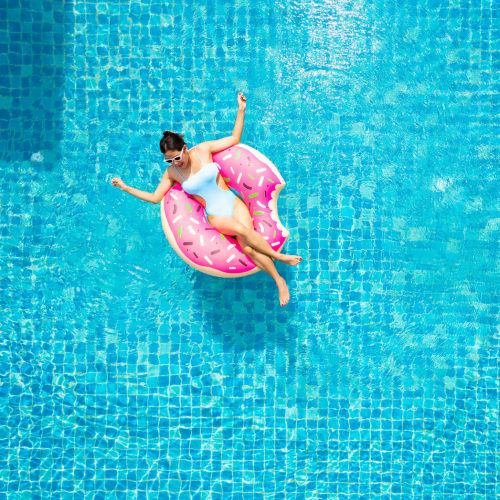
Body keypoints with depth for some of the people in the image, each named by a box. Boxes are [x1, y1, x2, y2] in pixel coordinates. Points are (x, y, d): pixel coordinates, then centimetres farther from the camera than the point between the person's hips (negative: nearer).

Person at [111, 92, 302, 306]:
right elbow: (155, 197, 7)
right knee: (242, 231, -33)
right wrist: (125, 187, 4)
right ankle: (277, 256, -22)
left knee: (249, 248, -24)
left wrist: (241, 110, -1)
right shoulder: (171, 173, 0)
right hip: (216, 216, 0)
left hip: (234, 204, 0)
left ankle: (279, 280, -14)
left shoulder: (203, 149, -1)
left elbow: (234, 138, 5)